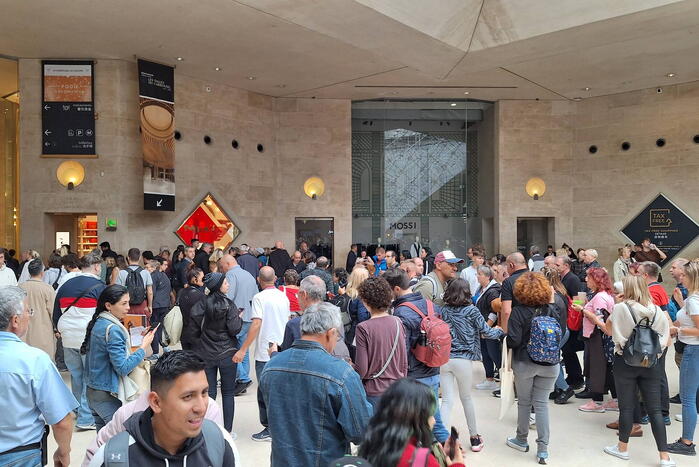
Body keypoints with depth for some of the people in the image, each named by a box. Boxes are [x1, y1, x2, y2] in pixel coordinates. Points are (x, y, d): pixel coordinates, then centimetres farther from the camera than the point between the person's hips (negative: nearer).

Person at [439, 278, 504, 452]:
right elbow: (486, 333, -2)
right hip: (463, 360, -1)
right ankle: (474, 438, 31)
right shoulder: (472, 310, -6)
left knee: (447, 400, 4)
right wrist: (501, 331, 18)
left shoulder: (441, 310, 2)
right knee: (466, 398, 17)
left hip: (443, 359, 1)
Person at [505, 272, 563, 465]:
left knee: (524, 402, 14)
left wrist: (506, 338, 4)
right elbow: (561, 331, 12)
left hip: (524, 363, -3)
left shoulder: (518, 311, -16)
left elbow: (513, 341, -19)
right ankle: (543, 450, 9)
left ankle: (522, 440, 31)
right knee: (542, 403, 9)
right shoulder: (550, 309, -4)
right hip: (549, 363, 3)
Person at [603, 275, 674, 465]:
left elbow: (609, 329, 3)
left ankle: (623, 448, 22)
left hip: (625, 362, -3)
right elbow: (666, 340, 4)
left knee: (626, 406, 8)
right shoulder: (657, 311, -1)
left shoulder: (621, 308, -11)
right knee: (655, 409, 8)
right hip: (651, 363, 3)